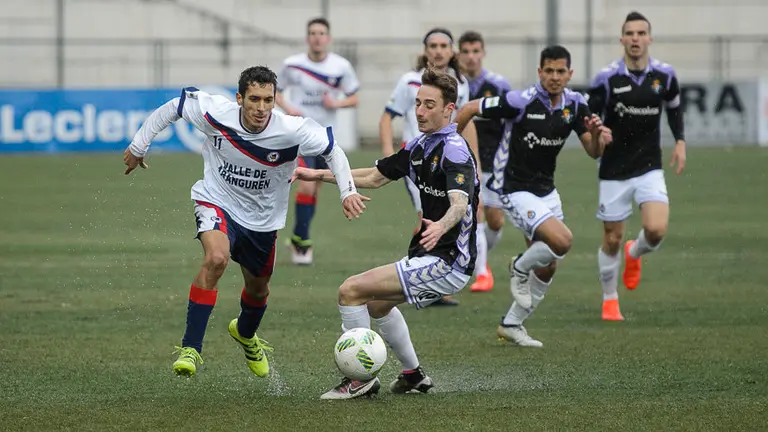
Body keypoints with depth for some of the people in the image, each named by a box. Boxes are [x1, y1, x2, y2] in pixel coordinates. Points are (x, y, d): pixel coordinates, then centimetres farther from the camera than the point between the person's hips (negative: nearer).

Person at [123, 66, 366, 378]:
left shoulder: (292, 132, -27)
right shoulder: (215, 113, -26)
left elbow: (332, 150, -10)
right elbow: (174, 106, -8)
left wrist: (348, 191, -21)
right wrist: (138, 146, 1)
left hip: (263, 217, 3)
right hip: (217, 201, -3)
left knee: (258, 288, 20)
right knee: (217, 258, -33)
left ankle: (245, 334, 58)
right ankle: (190, 348, -27)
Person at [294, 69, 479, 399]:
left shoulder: (454, 151, -19)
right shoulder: (419, 146, 10)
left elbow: (460, 203, -36)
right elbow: (374, 177, 23)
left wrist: (441, 226, -57)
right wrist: (320, 175, 21)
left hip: (448, 263, -10)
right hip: (432, 257, 10)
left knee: (351, 291, -14)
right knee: (377, 302, 33)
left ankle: (361, 379, -5)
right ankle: (413, 375, 42)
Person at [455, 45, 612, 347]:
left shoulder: (575, 105, -3)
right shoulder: (521, 102, -22)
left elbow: (593, 152, 0)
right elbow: (469, 109, -13)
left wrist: (598, 135, -23)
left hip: (546, 191, 7)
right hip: (515, 190, -7)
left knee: (547, 268, 11)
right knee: (562, 240, -25)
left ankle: (511, 325, 28)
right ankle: (520, 268, 5)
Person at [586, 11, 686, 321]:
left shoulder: (664, 75, -3)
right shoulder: (607, 78, -12)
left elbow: (674, 106, 17)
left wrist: (680, 141, 6)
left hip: (649, 169, 1)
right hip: (614, 171, -1)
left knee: (657, 229, -17)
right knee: (612, 239, 5)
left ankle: (635, 254, 20)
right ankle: (610, 301, 27)